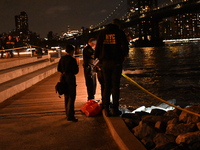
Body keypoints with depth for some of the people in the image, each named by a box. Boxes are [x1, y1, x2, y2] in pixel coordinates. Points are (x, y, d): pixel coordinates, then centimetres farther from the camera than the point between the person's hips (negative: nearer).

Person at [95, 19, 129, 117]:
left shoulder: (102, 32, 10)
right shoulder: (119, 32, 1)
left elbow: (98, 47, 7)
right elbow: (125, 46, -3)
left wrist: (98, 58, 14)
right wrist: (124, 55, 15)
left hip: (105, 62, 3)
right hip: (116, 62, -3)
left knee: (106, 86, 7)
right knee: (115, 86, 1)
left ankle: (106, 109, 5)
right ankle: (115, 109, 1)